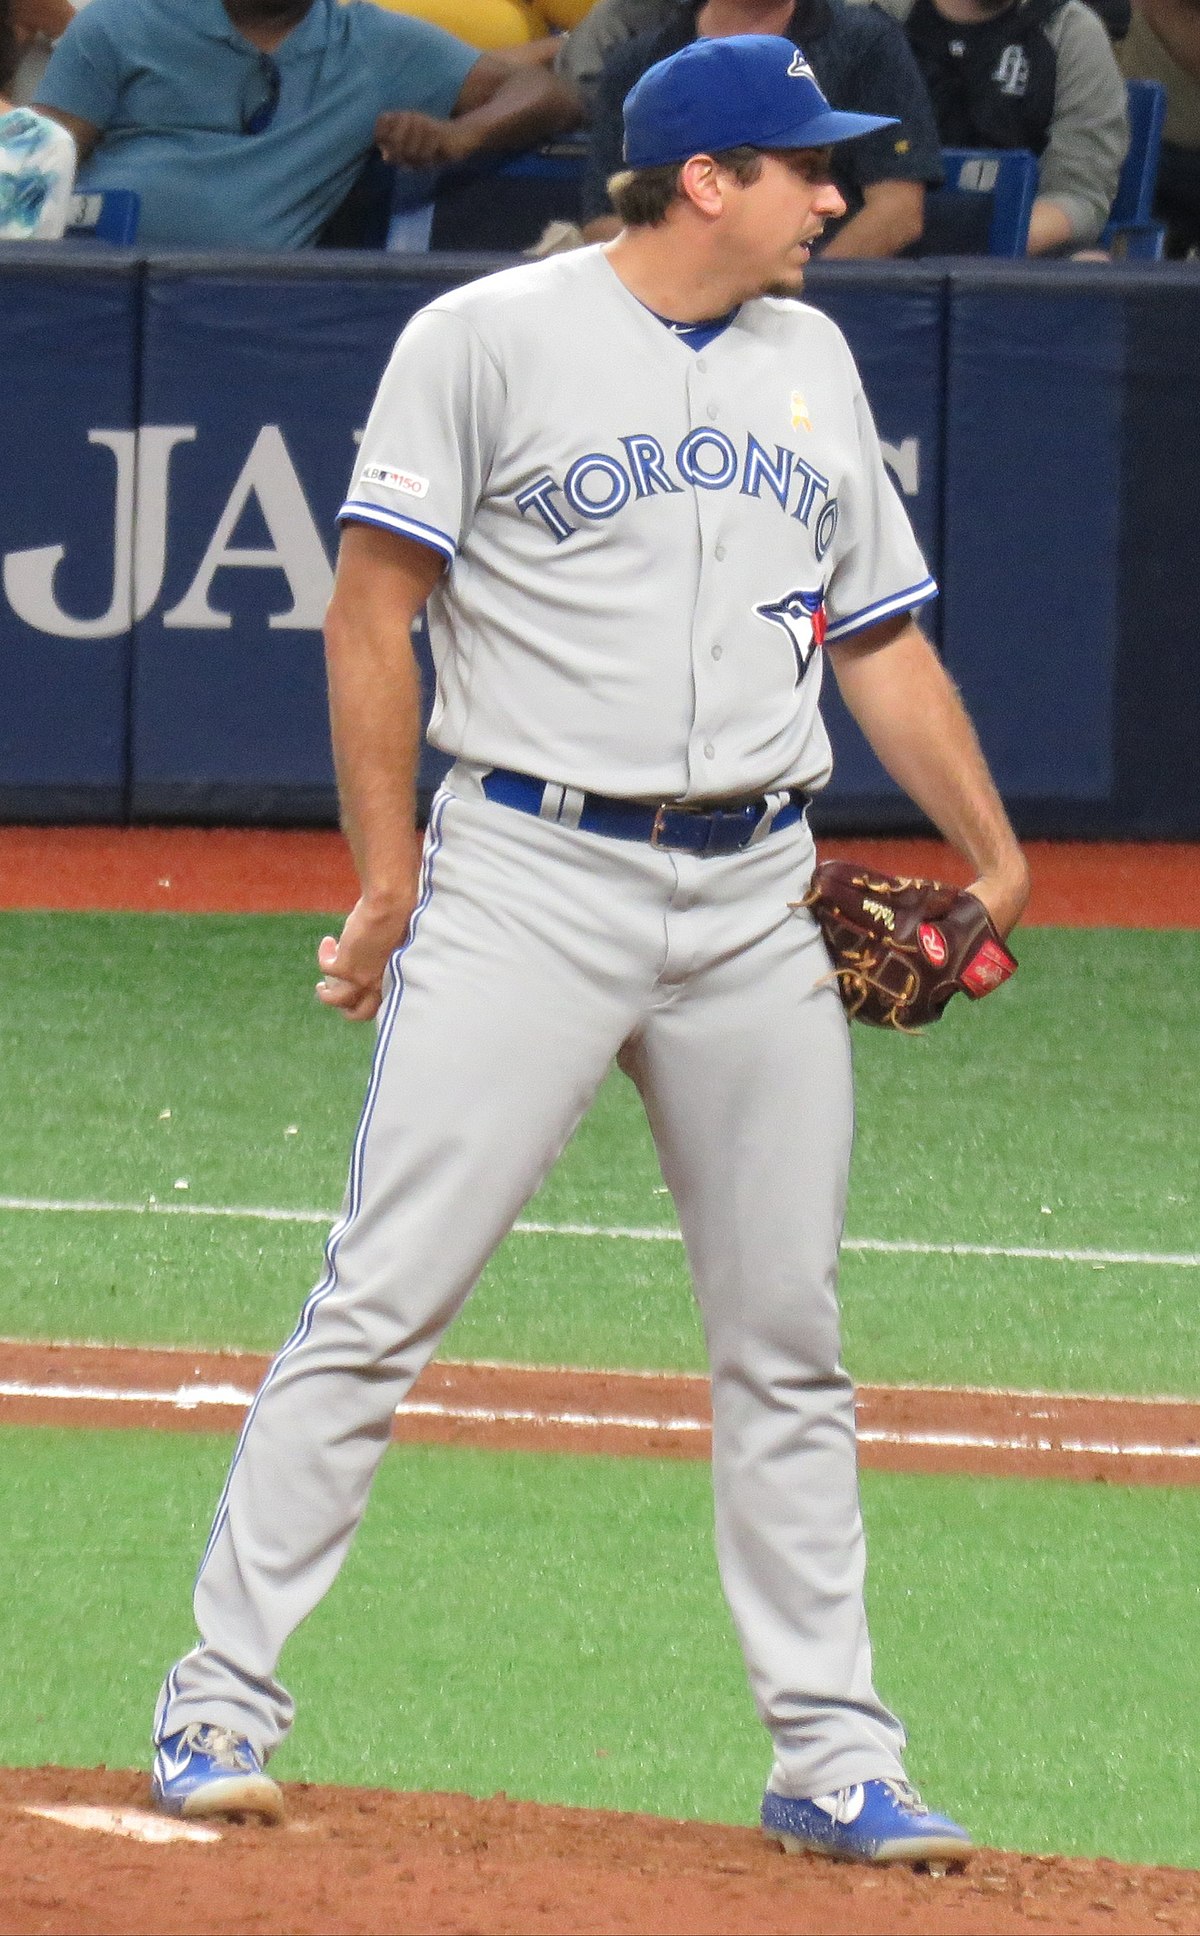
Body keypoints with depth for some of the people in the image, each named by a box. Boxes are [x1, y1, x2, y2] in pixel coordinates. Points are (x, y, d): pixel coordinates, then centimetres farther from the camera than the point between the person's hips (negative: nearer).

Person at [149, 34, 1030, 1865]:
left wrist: (994, 853, 12)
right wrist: (390, 875, -7)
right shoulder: (490, 338, -4)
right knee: (381, 1301, -9)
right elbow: (374, 608, -4)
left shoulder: (809, 361, 14)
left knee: (787, 1338, 7)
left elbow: (882, 632, 20)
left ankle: (833, 1760, 13)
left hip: (756, 896, 5)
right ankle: (222, 1701, -5)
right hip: (531, 875, -5)